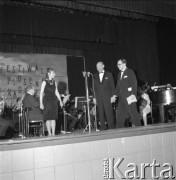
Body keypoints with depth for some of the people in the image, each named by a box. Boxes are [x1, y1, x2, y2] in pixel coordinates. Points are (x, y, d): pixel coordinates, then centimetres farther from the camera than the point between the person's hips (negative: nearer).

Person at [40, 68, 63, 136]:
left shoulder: (54, 82, 11)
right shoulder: (44, 82, -4)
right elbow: (41, 93, -6)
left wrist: (60, 100, 9)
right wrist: (41, 103, -12)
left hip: (54, 101, 5)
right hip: (47, 101, -5)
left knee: (53, 118, 4)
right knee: (48, 118, -2)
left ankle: (53, 133, 8)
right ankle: (49, 133, 5)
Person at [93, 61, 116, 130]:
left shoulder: (109, 74, 7)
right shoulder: (95, 76, 15)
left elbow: (112, 86, 3)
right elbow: (94, 87, 13)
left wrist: (113, 96, -5)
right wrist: (94, 97, 5)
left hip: (107, 97, -3)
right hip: (99, 98, 3)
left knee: (109, 112, -5)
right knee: (100, 113, 0)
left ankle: (111, 126, 1)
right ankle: (103, 126, 5)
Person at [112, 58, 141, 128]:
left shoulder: (130, 72, -2)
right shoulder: (119, 74, 19)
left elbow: (134, 84, -9)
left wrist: (133, 94, -17)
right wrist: (115, 95, 10)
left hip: (129, 96, -7)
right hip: (121, 98, 7)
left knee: (133, 113, -3)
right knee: (119, 114, 4)